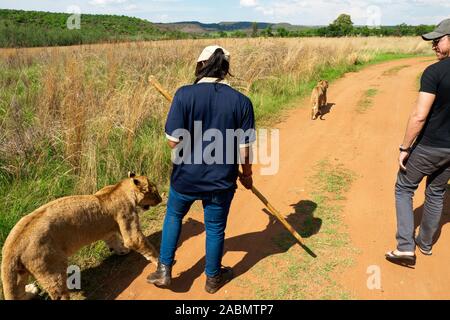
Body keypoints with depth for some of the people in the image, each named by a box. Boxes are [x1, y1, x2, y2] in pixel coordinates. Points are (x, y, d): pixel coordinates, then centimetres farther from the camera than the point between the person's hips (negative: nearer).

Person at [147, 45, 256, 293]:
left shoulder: (184, 94, -15)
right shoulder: (241, 101, -11)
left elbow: (174, 142, -15)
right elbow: (244, 149, -8)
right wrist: (247, 175, 10)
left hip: (186, 176, 0)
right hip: (221, 180, 1)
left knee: (173, 216, 27)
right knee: (215, 228, 20)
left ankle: (164, 270, 31)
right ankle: (213, 278, 40)